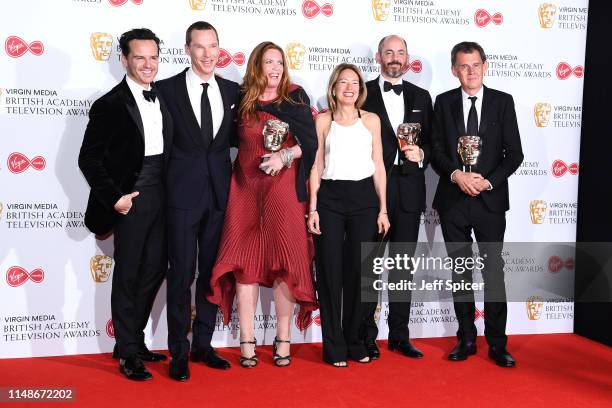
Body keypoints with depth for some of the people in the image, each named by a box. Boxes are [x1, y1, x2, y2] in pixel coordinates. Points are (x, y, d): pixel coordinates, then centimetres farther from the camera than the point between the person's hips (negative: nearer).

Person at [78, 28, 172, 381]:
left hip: (160, 198, 6)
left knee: (154, 269, 11)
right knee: (127, 275, 2)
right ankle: (128, 353, 14)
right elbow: (89, 159, -9)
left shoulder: (164, 100, 10)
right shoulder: (110, 105, -8)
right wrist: (113, 197, -14)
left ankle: (133, 340, 28)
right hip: (130, 198, -6)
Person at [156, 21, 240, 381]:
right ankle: (179, 351, 13)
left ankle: (203, 344, 24)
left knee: (212, 270, 11)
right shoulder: (168, 89, -3)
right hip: (184, 192, -4)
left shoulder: (232, 91, 9)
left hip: (220, 191, 4)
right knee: (182, 273, 1)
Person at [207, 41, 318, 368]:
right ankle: (247, 341, 8)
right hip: (246, 190, 2)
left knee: (284, 260, -1)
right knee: (245, 261, 0)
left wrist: (285, 156, -17)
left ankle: (283, 339, 10)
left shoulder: (295, 98, 3)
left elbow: (310, 142, -4)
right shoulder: (241, 99, 7)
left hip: (283, 189, -1)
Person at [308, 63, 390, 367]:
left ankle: (354, 341, 19)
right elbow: (316, 167, 5)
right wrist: (313, 208, -2)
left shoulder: (371, 120, 9)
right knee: (330, 271, 1)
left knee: (358, 271, 4)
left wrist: (382, 209, 3)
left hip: (364, 197, 1)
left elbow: (379, 167, 9)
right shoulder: (323, 120, 6)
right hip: (330, 198, -1)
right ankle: (334, 345, 11)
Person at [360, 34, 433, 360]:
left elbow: (431, 143, 12)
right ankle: (366, 336, 13)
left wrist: (421, 154, -9)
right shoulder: (362, 93, 2)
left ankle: (399, 335, 20)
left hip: (408, 191, 4)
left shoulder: (421, 97, 13)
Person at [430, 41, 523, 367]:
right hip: (453, 201, 2)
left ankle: (497, 343, 10)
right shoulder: (444, 102, 6)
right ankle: (466, 338, 19)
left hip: (490, 200, -1)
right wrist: (456, 175, -14)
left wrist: (488, 181, -13)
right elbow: (436, 151, 3)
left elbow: (514, 153, 0)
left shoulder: (503, 102, 3)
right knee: (460, 271, 9)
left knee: (493, 271, 1)